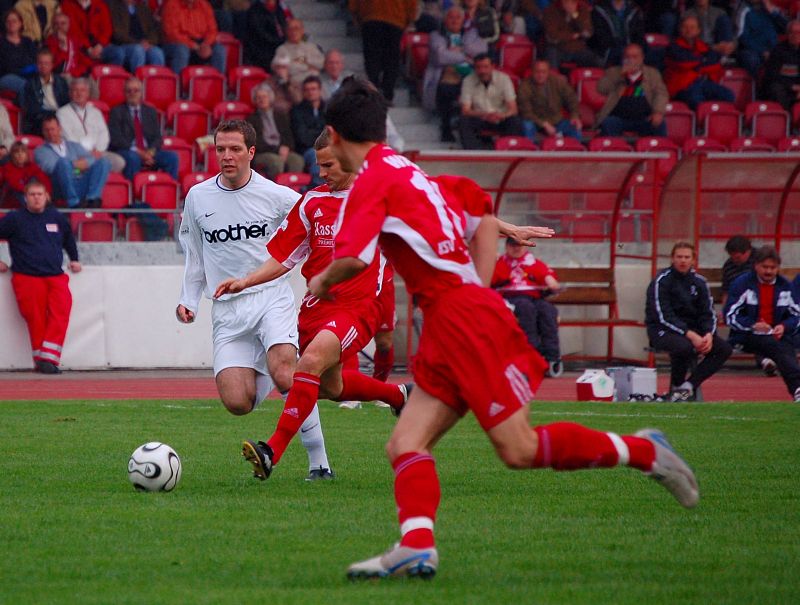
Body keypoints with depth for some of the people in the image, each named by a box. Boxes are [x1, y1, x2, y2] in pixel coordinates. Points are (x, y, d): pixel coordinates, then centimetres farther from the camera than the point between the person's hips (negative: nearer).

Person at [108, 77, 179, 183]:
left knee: (172, 157, -20)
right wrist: (137, 151, -17)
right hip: (125, 152, -4)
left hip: (148, 152, 4)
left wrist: (151, 151, -11)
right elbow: (115, 139, -6)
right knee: (133, 157, -38)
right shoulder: (117, 112, 6)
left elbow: (157, 138, 12)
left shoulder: (151, 111, 19)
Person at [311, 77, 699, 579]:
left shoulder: (375, 177, -8)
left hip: (464, 320, -10)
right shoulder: (407, 171, 20)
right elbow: (483, 217, 29)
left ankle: (641, 451, 2)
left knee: (519, 450, -9)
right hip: (448, 329, 10)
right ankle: (417, 546, -19)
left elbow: (354, 259, -19)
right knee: (406, 444, -2)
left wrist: (324, 280, 3)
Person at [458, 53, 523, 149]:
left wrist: (502, 115, -35)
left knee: (515, 122, -31)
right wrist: (483, 115, -31)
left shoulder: (503, 79, -7)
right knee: (464, 121, -30)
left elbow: (513, 109, -11)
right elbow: (465, 111, -11)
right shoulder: (468, 81, -7)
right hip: (480, 120, 0)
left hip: (501, 119, 0)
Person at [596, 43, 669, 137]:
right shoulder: (613, 72, 17)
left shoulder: (652, 73, 17)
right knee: (608, 124, -33)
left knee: (659, 125, -29)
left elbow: (661, 93, 5)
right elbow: (601, 88, 2)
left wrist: (658, 112, -14)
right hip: (619, 117, 0)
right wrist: (620, 74, -8)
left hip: (644, 118, 0)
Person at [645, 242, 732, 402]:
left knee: (724, 349, -13)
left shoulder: (698, 282, 8)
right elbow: (663, 316, -18)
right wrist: (690, 335, -27)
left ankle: (688, 386, -17)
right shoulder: (662, 281, -10)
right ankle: (676, 387, -12)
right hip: (662, 329, -6)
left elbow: (708, 313, 7)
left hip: (691, 329, 6)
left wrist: (709, 335, -15)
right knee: (685, 346, -38)